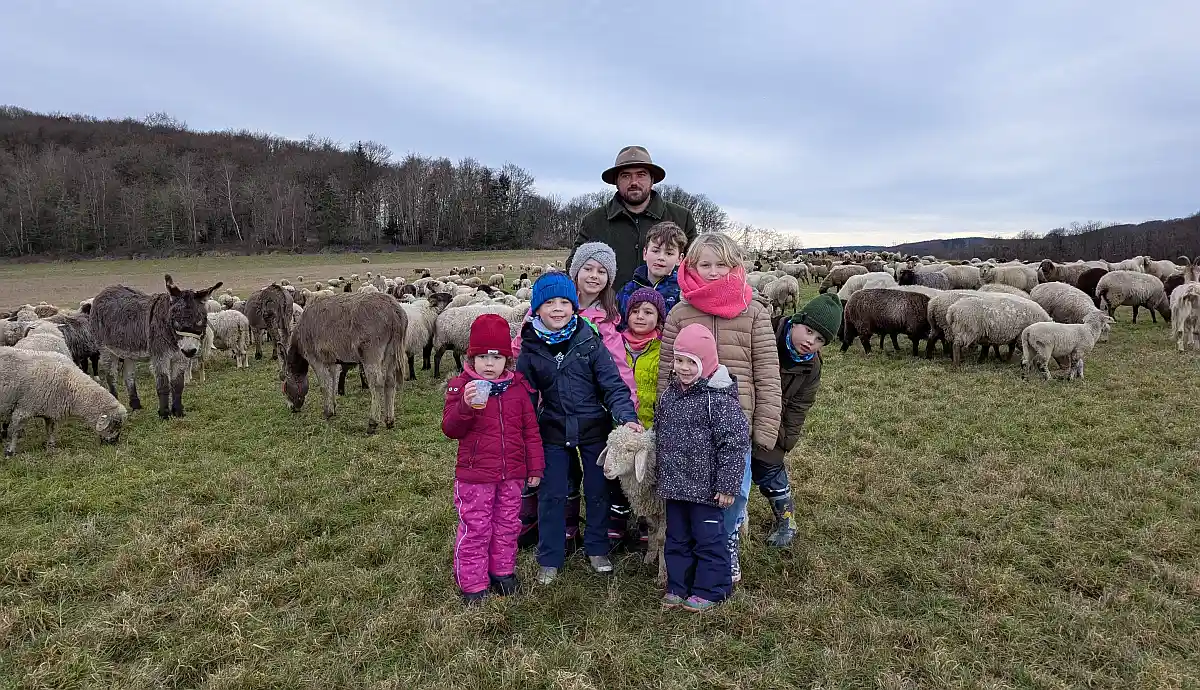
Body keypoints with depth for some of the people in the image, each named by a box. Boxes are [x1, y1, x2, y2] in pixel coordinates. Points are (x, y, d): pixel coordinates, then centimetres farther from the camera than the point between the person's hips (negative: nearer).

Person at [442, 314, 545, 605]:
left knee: (507, 526, 17)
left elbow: (530, 429, 6)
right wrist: (465, 406, -31)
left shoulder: (518, 387, 1)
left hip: (511, 474, 3)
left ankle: (502, 571, 37)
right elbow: (450, 428, -13)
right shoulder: (461, 387, -7)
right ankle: (473, 585, 20)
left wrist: (535, 466, 7)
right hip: (475, 475, -3)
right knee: (474, 529, 6)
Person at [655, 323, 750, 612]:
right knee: (677, 538, 17)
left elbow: (734, 444, -18)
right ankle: (678, 586, 31)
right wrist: (662, 475, 20)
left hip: (705, 487, -7)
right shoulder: (669, 394, 4)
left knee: (709, 539, 7)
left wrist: (727, 485, -17)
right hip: (674, 485, 7)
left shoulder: (718, 399, -18)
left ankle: (709, 590, 24)